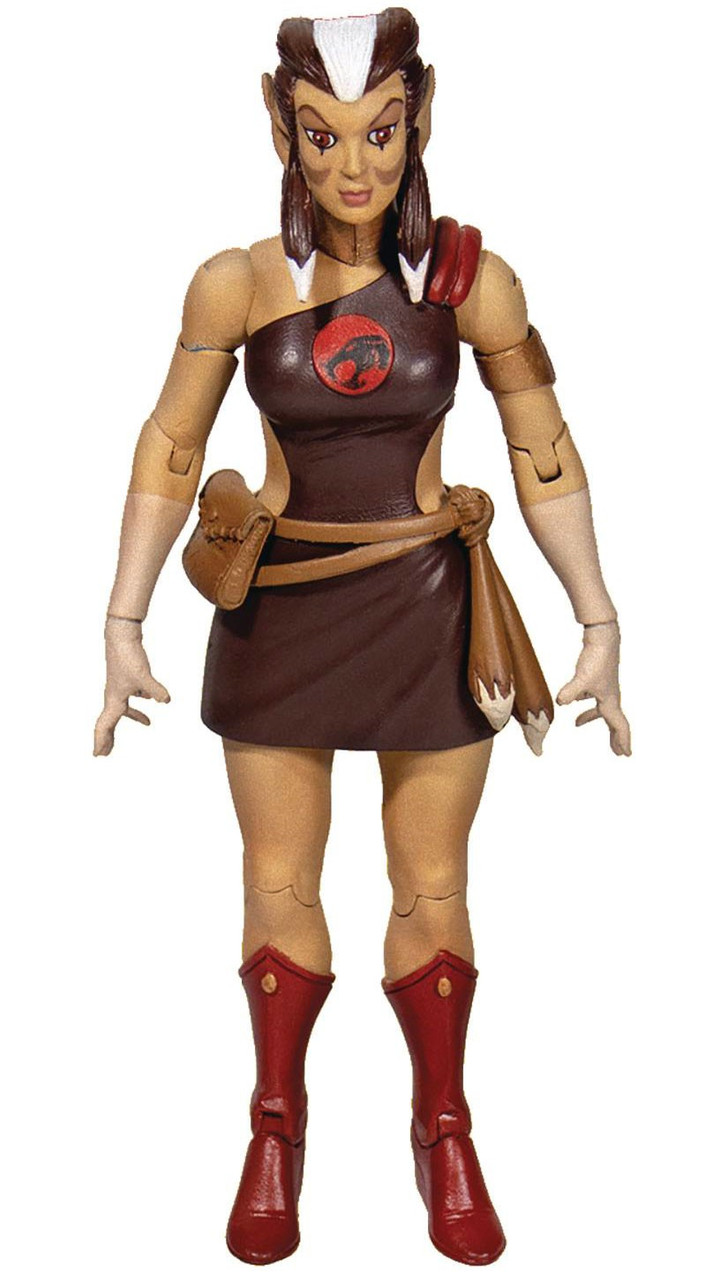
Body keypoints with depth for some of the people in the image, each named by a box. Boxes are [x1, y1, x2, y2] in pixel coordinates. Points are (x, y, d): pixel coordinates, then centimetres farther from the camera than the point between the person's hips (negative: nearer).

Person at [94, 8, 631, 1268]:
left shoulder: (472, 281, -9)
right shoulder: (236, 285, -8)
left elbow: (546, 460, -1)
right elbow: (168, 455, 0)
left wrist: (600, 625, -1)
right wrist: (123, 623, -1)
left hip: (430, 609, 0)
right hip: (279, 610, 1)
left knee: (432, 891, 10)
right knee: (279, 887, 12)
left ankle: (444, 1134, 32)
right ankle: (277, 1130, 32)